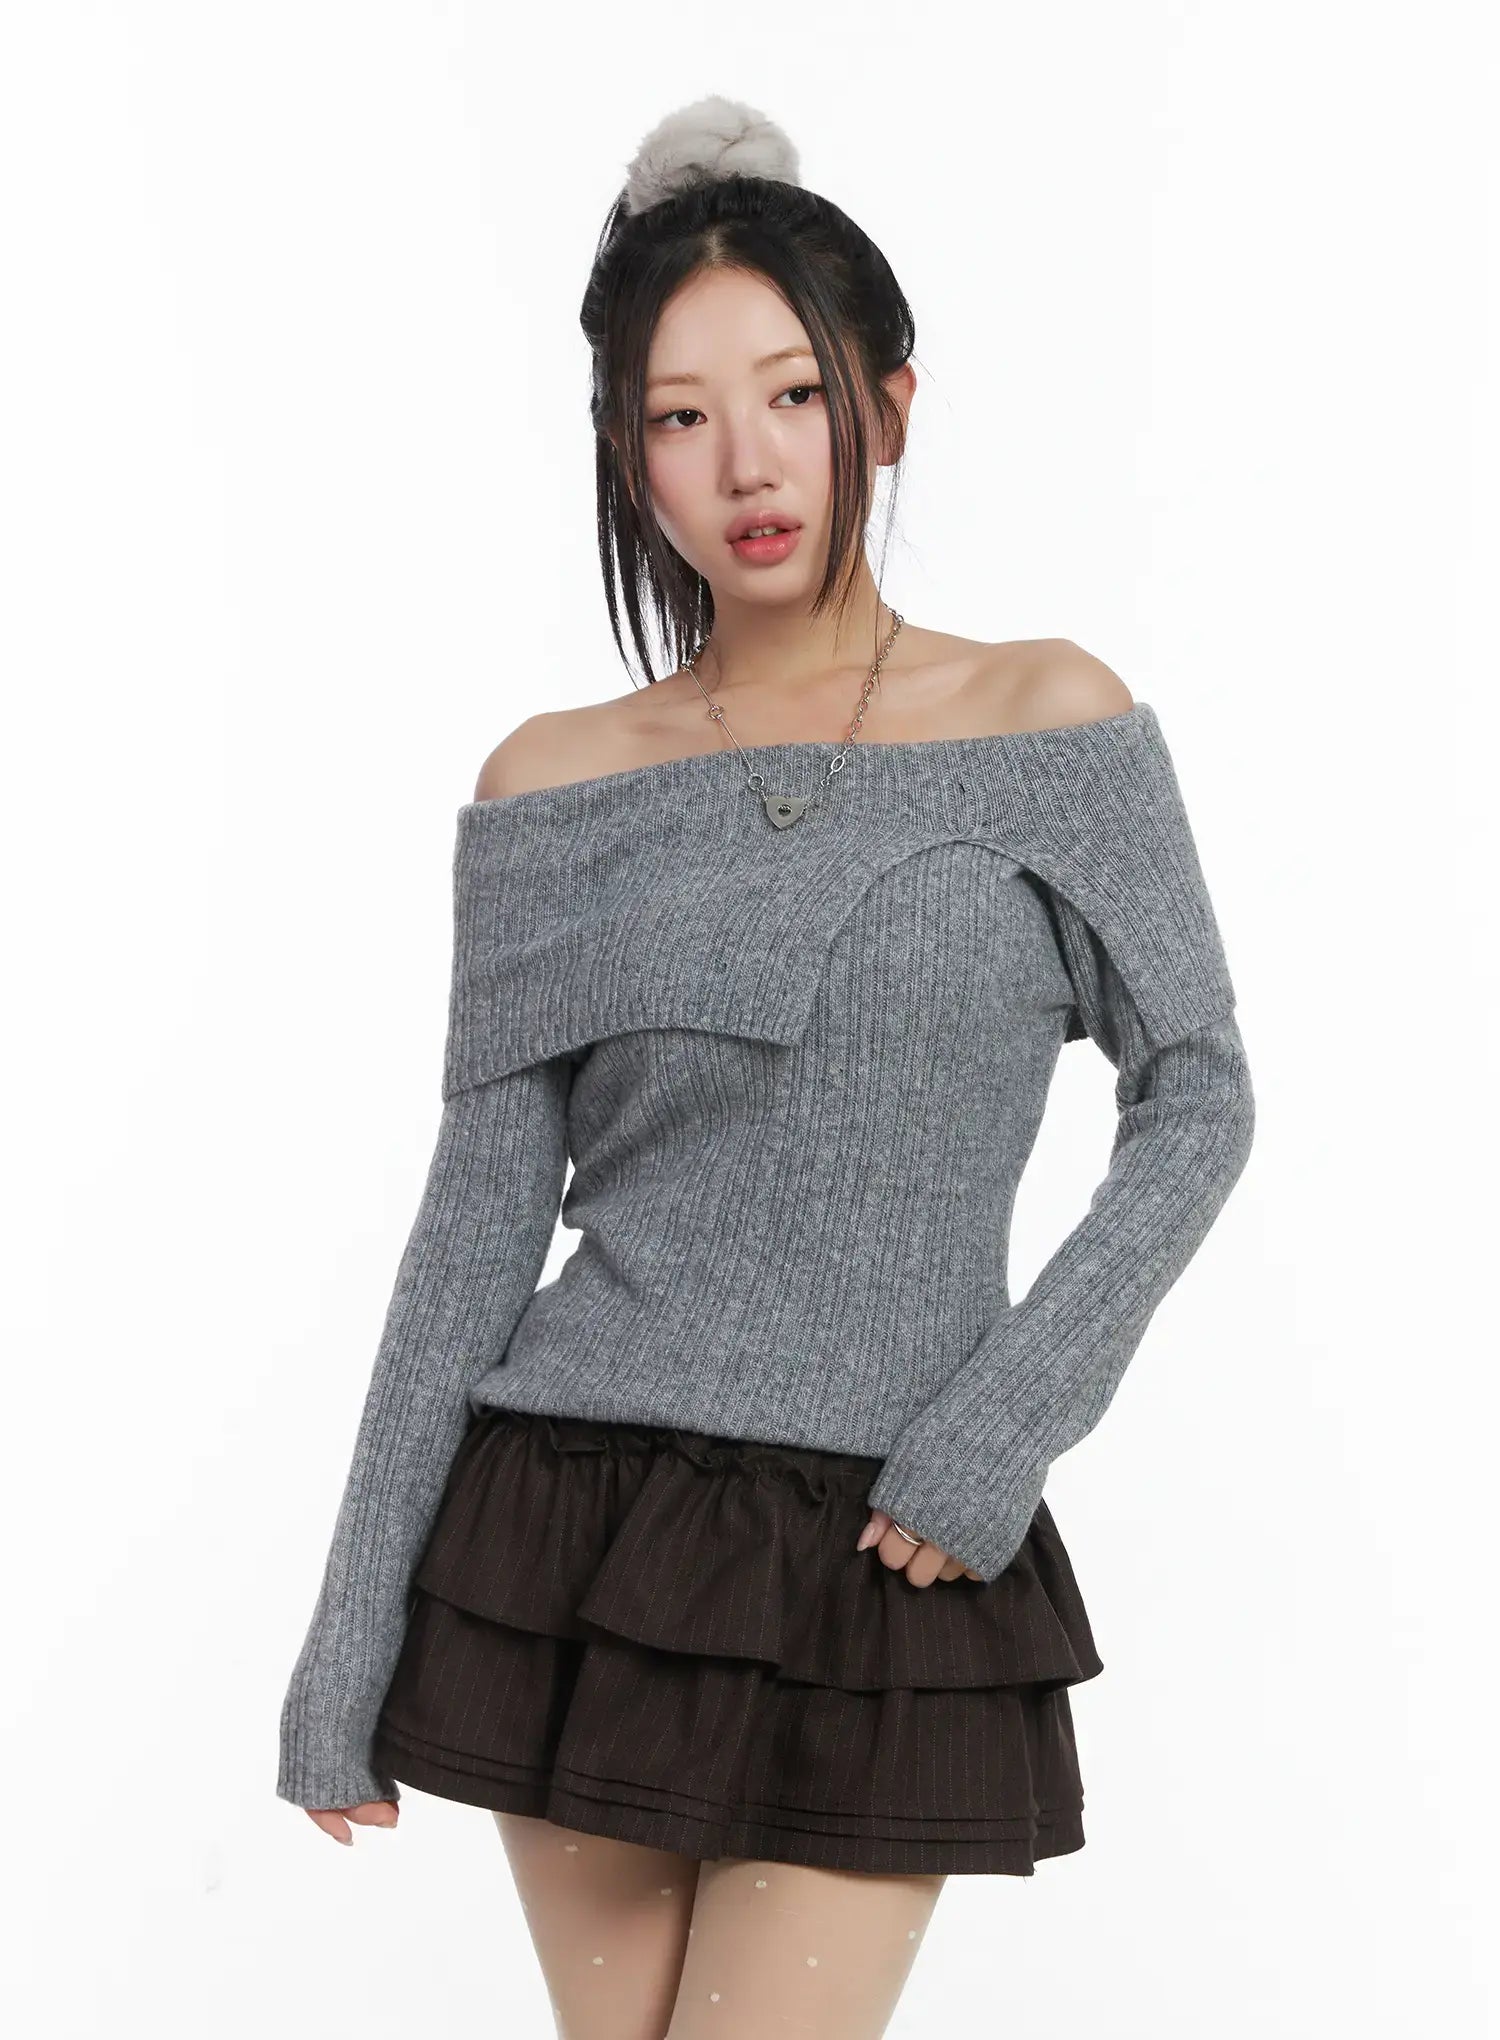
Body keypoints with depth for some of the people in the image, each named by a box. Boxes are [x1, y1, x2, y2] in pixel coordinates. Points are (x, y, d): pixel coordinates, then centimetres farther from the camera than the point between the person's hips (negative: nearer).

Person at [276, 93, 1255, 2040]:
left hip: (883, 1569, -2)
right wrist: (351, 1641, 1)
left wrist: (1006, 1413, -12)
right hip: (568, 1544, 2)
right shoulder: (553, 782, 2)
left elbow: (1196, 1098, 1)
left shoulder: (1052, 719, -2)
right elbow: (481, 1212, 2)